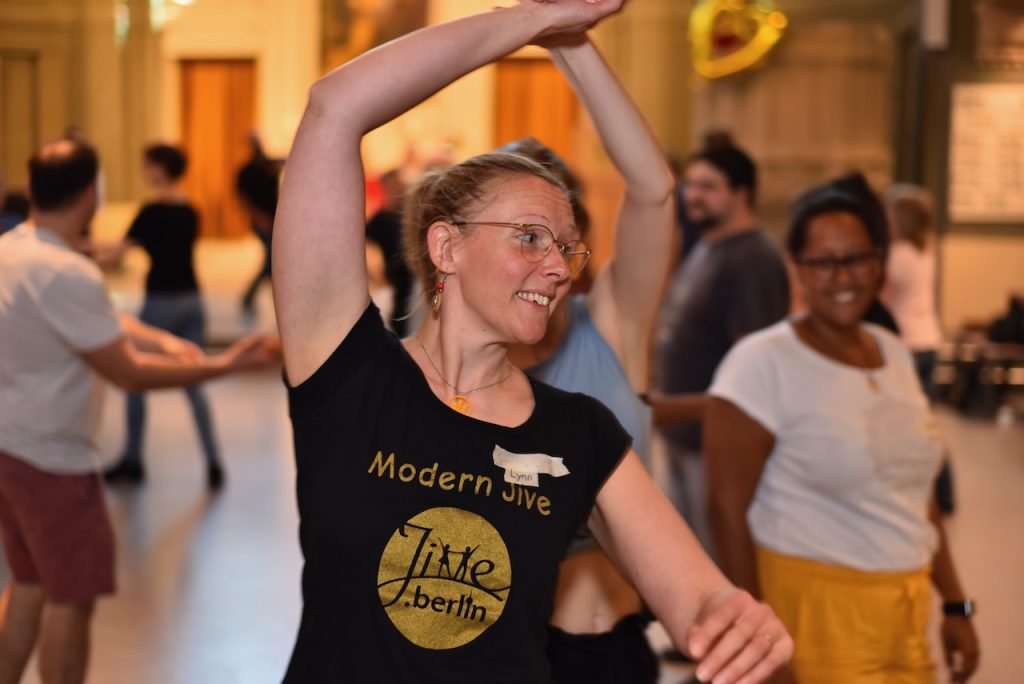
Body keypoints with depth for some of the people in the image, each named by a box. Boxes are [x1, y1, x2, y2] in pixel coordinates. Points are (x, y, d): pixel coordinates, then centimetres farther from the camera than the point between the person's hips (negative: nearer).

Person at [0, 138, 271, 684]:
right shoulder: (67, 274, -27)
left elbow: (100, 321, 9)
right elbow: (129, 373, -23)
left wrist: (162, 341, -5)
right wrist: (222, 366, -16)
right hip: (51, 458, -9)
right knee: (71, 597, 4)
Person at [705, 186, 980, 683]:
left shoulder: (894, 353, 10)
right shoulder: (764, 362, -11)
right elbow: (728, 506, -14)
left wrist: (955, 605, 16)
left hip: (907, 608, 6)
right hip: (813, 605, -6)